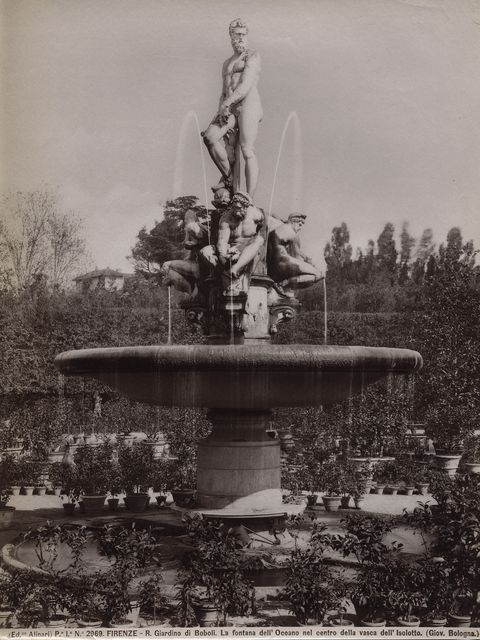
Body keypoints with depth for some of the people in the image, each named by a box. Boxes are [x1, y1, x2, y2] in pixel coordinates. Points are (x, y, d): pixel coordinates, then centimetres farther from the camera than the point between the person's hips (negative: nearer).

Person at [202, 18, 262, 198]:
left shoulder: (252, 56, 5)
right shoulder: (227, 64, 28)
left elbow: (246, 85, -8)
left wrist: (227, 103, -11)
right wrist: (221, 112, 7)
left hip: (249, 106, -7)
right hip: (230, 111, 7)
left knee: (247, 151, -15)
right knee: (210, 137, -15)